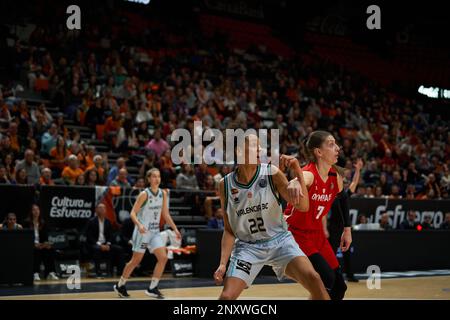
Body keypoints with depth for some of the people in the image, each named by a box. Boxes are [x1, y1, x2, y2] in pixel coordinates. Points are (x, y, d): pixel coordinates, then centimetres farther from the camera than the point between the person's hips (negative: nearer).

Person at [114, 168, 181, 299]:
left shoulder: (163, 193, 4)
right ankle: (120, 285, 18)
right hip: (143, 231, -6)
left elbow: (165, 214, 12)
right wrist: (139, 225, -33)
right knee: (136, 260, 1)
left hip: (155, 231, 6)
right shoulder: (144, 194, -14)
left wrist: (175, 229, 7)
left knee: (163, 257, -7)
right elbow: (133, 213, -15)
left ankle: (152, 288, 1)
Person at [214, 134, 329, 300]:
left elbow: (303, 206, -12)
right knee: (227, 296, -13)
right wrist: (223, 263, -10)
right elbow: (229, 230, 0)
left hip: (279, 240, 0)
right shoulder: (225, 184, -6)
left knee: (313, 279, -21)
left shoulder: (271, 173, -9)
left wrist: (298, 172, -28)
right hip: (248, 246, 0)